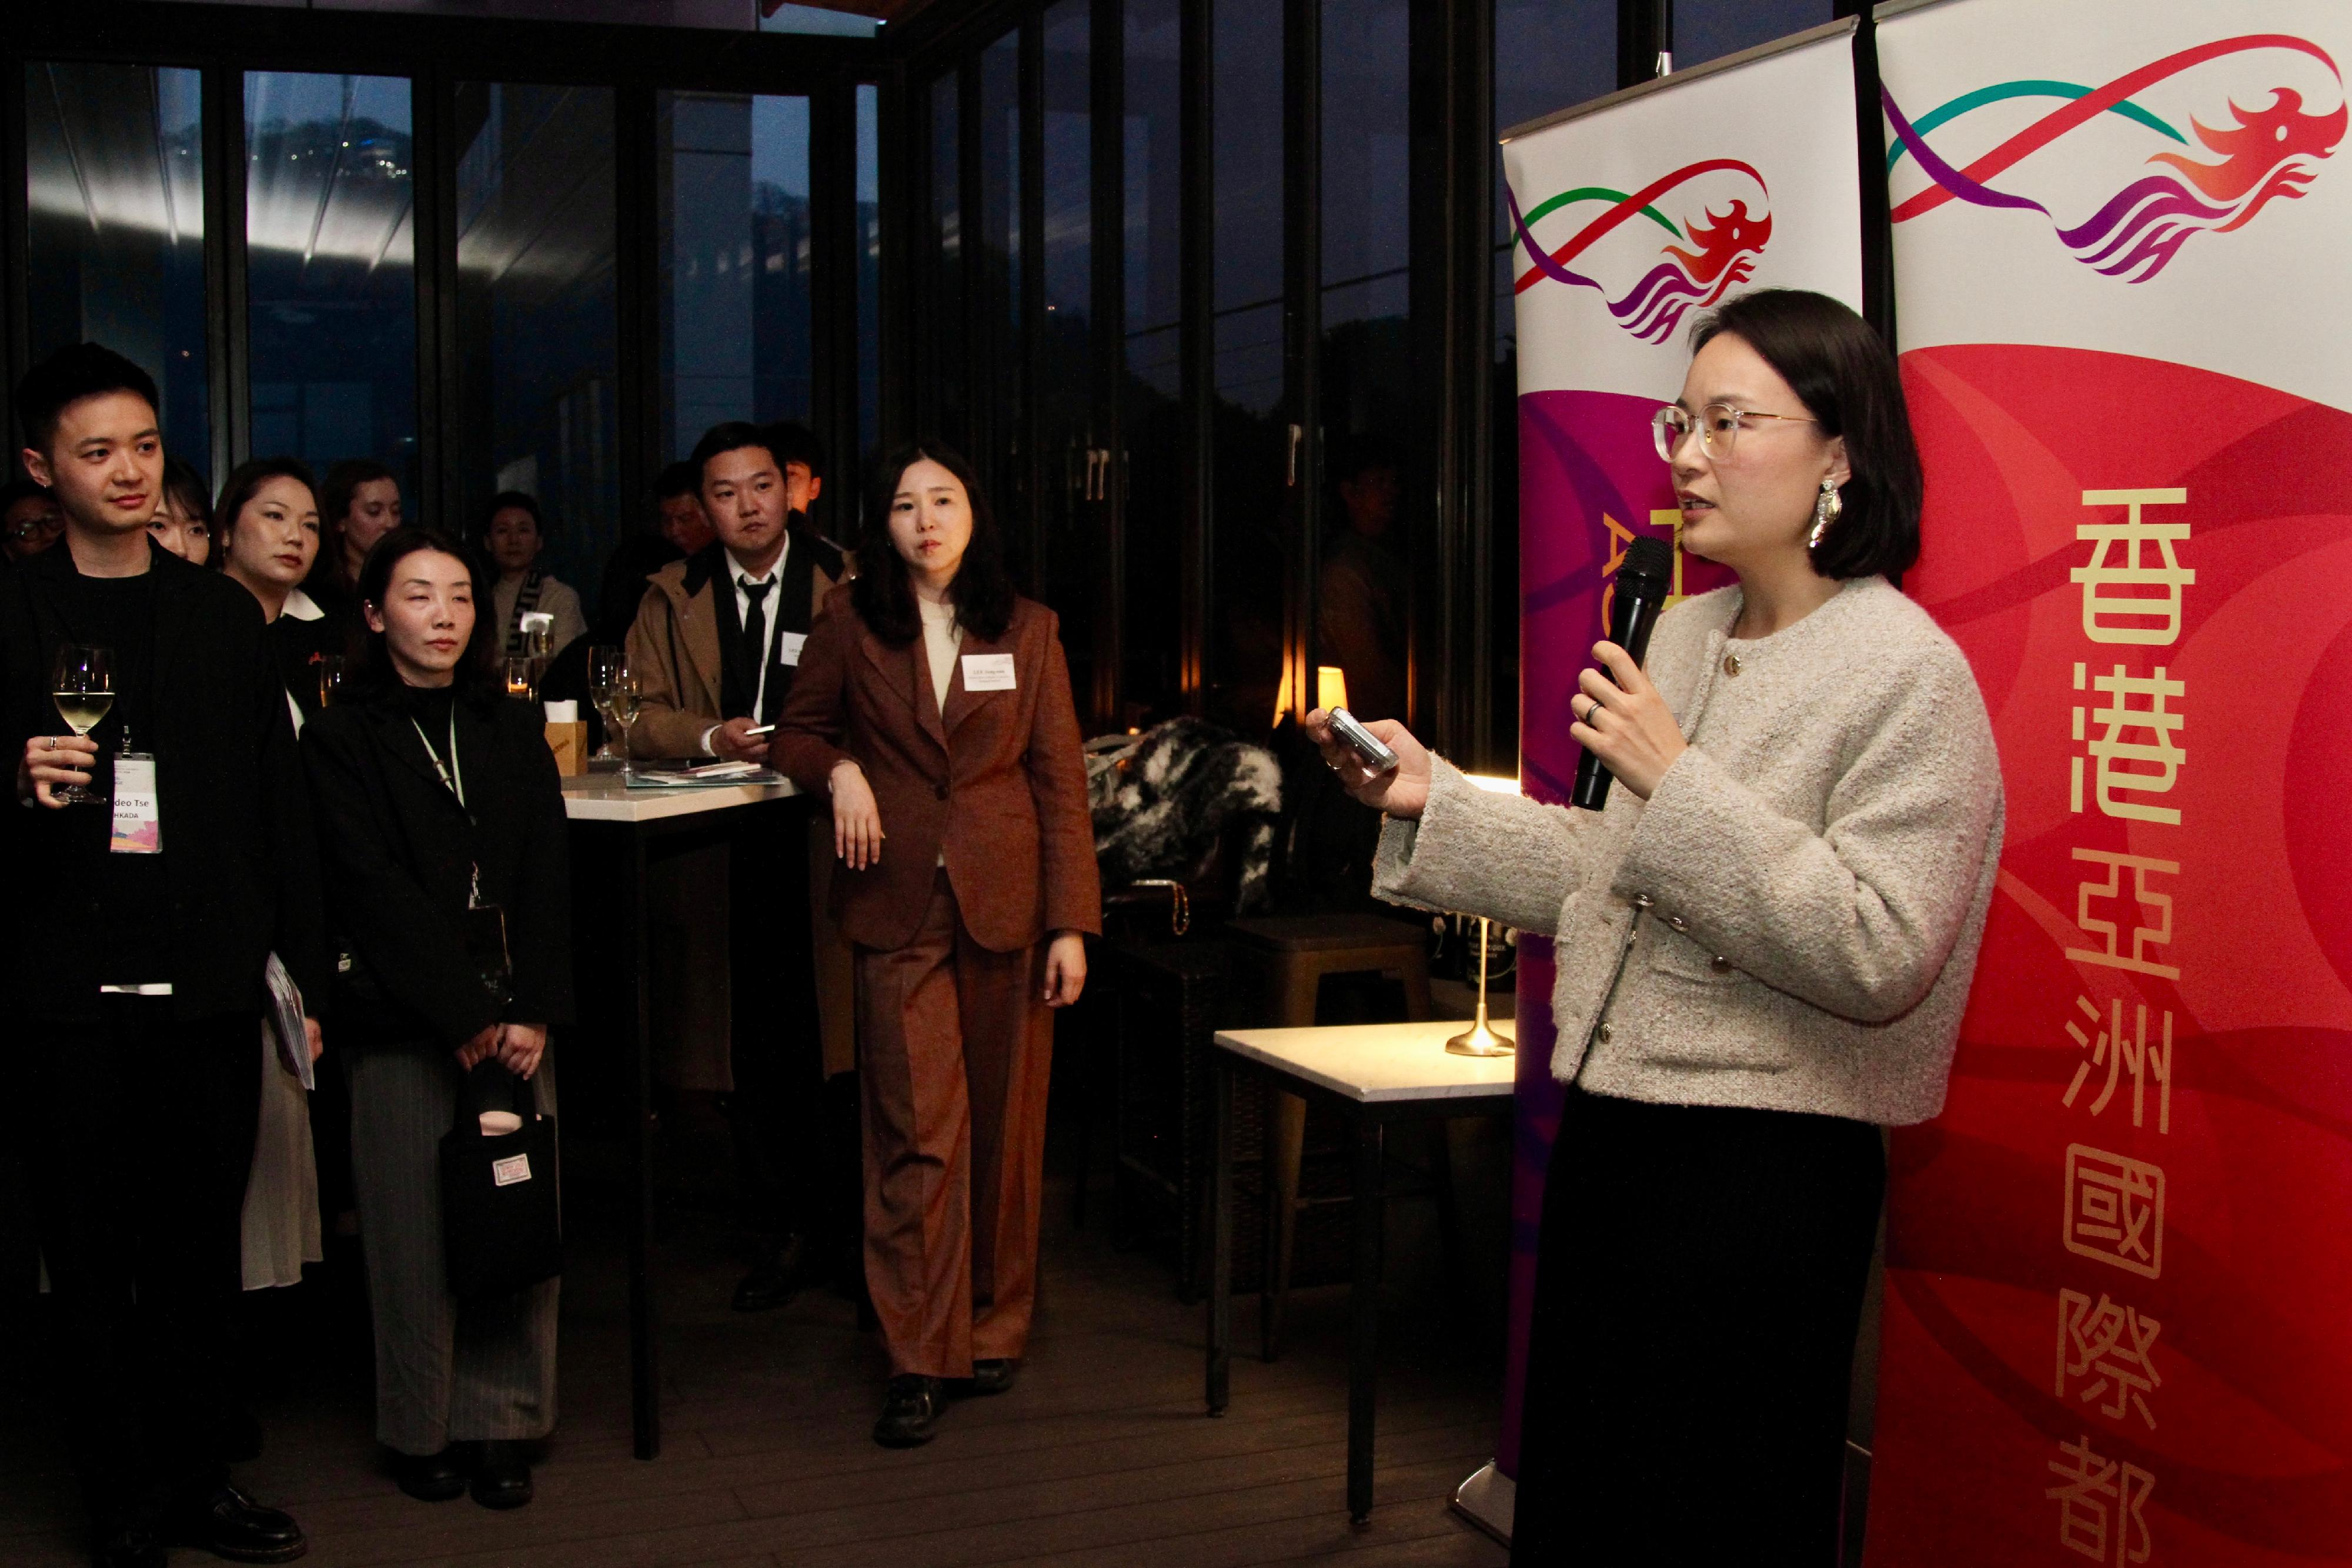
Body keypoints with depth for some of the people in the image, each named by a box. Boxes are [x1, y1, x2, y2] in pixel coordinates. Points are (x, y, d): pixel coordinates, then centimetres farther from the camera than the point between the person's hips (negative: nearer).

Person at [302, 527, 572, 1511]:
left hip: (514, 1018, 3)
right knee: (417, 1227, -2)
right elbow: (374, 892, -7)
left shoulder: (512, 728, 13)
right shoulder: (341, 739, 2)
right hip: (403, 1026, -3)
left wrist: (532, 1011, -5)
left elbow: (548, 877, 7)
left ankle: (500, 1424, 11)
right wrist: (468, 1016, -12)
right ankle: (421, 1431, 13)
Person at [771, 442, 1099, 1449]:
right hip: (899, 905, -1)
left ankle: (996, 1326, 23)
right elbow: (797, 731, 18)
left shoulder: (1025, 629, 6)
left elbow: (1062, 781, 4)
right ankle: (918, 1357, 2)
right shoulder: (850, 622, 5)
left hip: (1006, 904, 1)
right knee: (916, 1133, -5)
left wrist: (1071, 922, -2)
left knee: (1004, 1127, 7)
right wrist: (838, 770, -6)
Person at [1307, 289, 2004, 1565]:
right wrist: (1431, 799, 6)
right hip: (1610, 1132, 8)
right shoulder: (1683, 636, 10)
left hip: (1765, 1170, -8)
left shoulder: (1910, 672, -14)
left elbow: (1882, 957, -22)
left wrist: (1681, 783, -22)